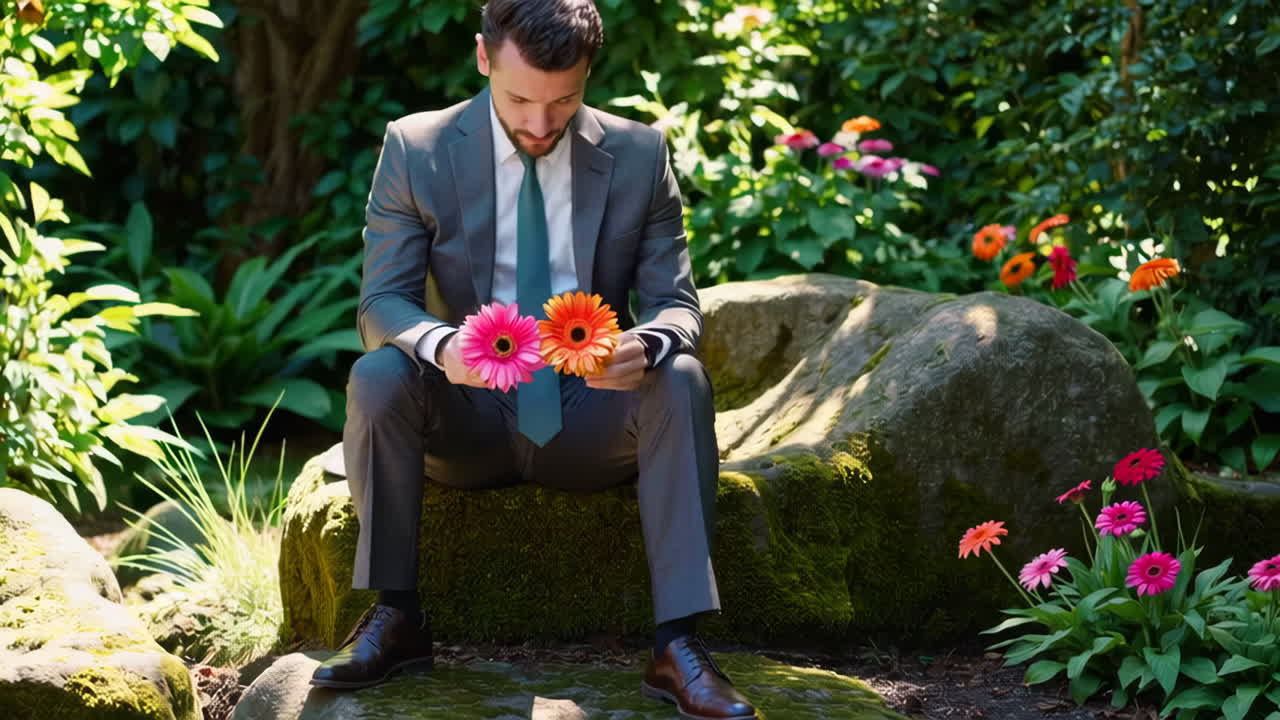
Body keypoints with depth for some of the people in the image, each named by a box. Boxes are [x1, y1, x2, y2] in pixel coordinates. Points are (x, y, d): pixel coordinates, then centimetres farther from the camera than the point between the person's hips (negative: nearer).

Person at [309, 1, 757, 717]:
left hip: (592, 420, 1)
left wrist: (644, 346, -30)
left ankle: (678, 645, -32)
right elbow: (382, 302, -7)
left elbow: (678, 305, -3)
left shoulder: (639, 155, -2)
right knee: (378, 376, -30)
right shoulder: (416, 150, -5)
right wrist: (442, 345, -33)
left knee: (682, 381, -30)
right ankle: (395, 617, -18)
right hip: (465, 417, 0)